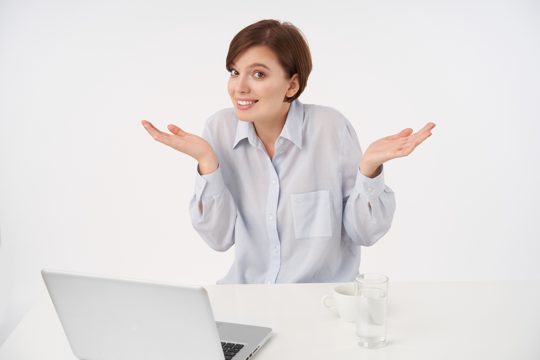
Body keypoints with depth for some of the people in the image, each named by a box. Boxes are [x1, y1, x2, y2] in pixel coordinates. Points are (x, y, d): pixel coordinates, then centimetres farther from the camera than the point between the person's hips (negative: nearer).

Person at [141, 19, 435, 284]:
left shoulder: (331, 127, -12)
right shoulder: (220, 129, -4)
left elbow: (365, 233, -7)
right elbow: (220, 238, -5)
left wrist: (369, 166, -22)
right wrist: (206, 161, -15)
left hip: (325, 296, -1)